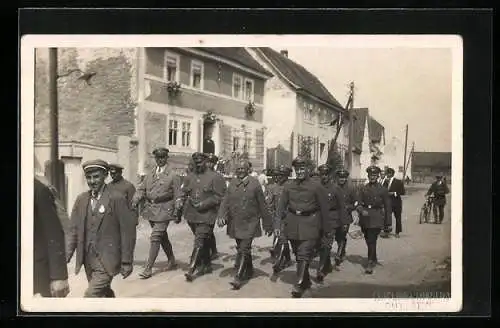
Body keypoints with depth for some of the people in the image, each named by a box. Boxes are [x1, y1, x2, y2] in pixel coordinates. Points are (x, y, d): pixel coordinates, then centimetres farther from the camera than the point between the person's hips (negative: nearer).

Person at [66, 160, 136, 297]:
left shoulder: (117, 199, -11)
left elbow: (128, 231, -10)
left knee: (91, 295, -14)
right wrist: (66, 255, -1)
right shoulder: (81, 199, 6)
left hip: (107, 260, -6)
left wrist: (127, 262, -10)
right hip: (88, 259, 6)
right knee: (104, 292, 19)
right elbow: (74, 229, 9)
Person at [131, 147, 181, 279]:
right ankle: (172, 261, 33)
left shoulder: (173, 176, -5)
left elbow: (177, 196, -4)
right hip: (150, 210, 6)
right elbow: (141, 188, 9)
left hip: (163, 210, -6)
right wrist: (135, 201, -9)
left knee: (155, 238, -10)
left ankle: (148, 268, -6)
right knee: (162, 237, 17)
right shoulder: (150, 174, 11)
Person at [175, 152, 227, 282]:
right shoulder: (191, 177, 12)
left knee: (199, 241, -12)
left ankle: (191, 270, -13)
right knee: (203, 241, 18)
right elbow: (183, 191, 18)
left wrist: (202, 204, -16)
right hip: (192, 214, 6)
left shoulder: (215, 177, -6)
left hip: (206, 215, -6)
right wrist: (179, 200, -4)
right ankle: (207, 265, 32)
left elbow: (219, 197, -10)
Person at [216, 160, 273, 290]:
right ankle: (249, 271, 36)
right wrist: (221, 216, -16)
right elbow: (226, 201, 1)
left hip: (249, 224, -5)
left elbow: (262, 206, -4)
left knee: (244, 250, -11)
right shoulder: (232, 184, 5)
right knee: (241, 249, 17)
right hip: (235, 224, 5)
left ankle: (238, 278, -11)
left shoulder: (254, 184, -6)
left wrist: (268, 225, -2)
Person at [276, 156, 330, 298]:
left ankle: (299, 285, -14)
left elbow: (324, 208, 0)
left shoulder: (316, 187, -2)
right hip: (292, 225, 5)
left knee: (304, 255, -14)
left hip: (309, 224, -4)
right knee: (298, 255, 13)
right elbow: (281, 207, 8)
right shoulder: (288, 187, 8)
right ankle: (306, 281, 29)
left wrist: (325, 229, 0)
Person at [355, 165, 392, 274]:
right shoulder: (363, 189, 8)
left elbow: (387, 207, 2)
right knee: (368, 241, 14)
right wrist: (362, 211, -17)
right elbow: (359, 204, 6)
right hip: (365, 219, 4)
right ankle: (374, 259, 34)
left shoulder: (382, 190, 1)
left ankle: (370, 264, -6)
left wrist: (388, 223, 0)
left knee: (372, 241, -11)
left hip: (376, 219, -3)